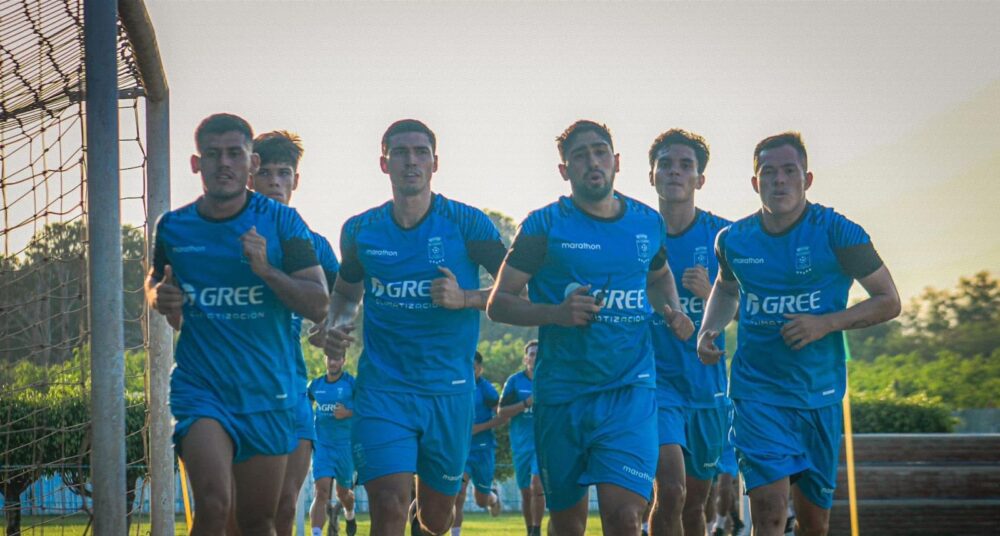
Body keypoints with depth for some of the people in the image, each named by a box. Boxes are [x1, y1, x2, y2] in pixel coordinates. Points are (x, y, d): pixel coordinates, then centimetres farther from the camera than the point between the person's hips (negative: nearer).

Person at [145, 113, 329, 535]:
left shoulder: (281, 222, -2)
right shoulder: (173, 227, 3)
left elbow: (319, 305, -6)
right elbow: (155, 280, 23)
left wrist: (266, 270, -21)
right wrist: (159, 297, -1)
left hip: (267, 392, 0)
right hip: (199, 386, 0)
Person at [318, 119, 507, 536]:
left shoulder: (467, 224, -3)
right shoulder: (360, 231, 4)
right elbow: (346, 292, 21)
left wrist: (464, 298, -16)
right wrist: (337, 327, 0)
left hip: (449, 391, 0)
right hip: (382, 388, 0)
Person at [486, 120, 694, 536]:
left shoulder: (648, 223, 8)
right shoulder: (545, 225, -2)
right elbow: (498, 303, -3)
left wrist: (673, 311, 9)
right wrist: (556, 313, -20)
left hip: (631, 390, 1)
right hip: (562, 391, -1)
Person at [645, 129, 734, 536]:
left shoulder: (722, 236, 1)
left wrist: (711, 294, -16)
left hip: (706, 384, 3)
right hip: (656, 379, -2)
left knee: (695, 503, 12)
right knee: (671, 490, -21)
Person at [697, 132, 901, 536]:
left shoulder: (836, 233, -7)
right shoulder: (733, 240, 1)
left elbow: (889, 302, -2)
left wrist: (826, 323, -16)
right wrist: (709, 329, 4)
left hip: (820, 395, 0)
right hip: (757, 392, 0)